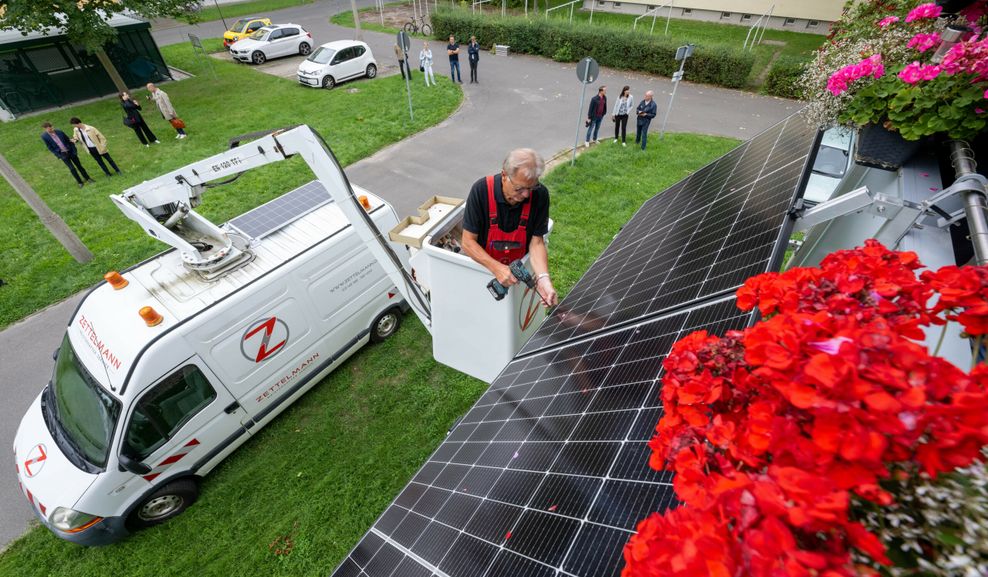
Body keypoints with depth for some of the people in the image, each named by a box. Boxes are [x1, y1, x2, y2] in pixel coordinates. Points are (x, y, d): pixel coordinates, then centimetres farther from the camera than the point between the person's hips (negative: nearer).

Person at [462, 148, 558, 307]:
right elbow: (468, 242, -16)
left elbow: (536, 242, -12)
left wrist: (543, 278, -29)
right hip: (483, 266, -1)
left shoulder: (540, 194, -16)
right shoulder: (481, 190, -21)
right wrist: (497, 268, -29)